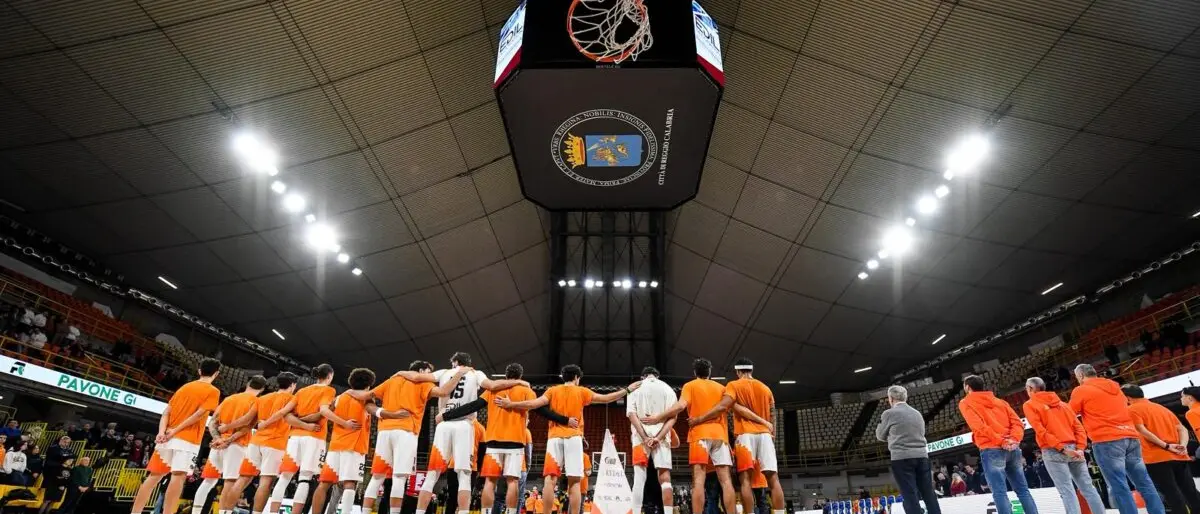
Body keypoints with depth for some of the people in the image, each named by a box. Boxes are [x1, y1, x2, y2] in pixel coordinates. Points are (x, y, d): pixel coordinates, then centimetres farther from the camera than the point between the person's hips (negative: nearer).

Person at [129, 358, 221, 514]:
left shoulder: (184, 387, 19)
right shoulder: (213, 391, -2)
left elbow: (166, 412, 10)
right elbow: (198, 414, -13)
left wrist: (162, 432, -1)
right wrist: (176, 430, -7)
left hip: (167, 437, 6)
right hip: (187, 440, -6)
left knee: (154, 476, 10)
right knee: (178, 477, -10)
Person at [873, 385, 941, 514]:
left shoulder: (889, 413, -5)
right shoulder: (917, 413, 14)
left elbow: (880, 436, 7)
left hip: (902, 458, -6)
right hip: (921, 456, 6)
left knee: (910, 496, -5)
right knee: (928, 493, 9)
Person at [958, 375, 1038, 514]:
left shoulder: (965, 403, 6)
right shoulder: (1000, 401, 22)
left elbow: (979, 427, -9)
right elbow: (1017, 422, 8)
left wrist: (1000, 442, -9)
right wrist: (1014, 439, -4)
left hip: (991, 450, -6)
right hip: (1012, 448, 6)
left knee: (1000, 493, -7)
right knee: (1022, 490, 12)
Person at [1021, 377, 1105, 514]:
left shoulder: (1029, 405, 1)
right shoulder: (1061, 403, 19)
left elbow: (1040, 431, -10)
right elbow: (1078, 426, 9)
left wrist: (1062, 448, -10)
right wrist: (1080, 448, 1)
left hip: (1053, 451, -6)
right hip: (1074, 449, 6)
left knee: (1067, 491, -6)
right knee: (1087, 487, 9)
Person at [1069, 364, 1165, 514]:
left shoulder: (1080, 390, 1)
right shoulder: (1115, 387, 22)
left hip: (1107, 440, -7)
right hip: (1131, 437, 7)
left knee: (1119, 487, -8)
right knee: (1144, 483, 9)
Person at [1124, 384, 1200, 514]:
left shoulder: (1132, 410, -1)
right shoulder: (1162, 408, 23)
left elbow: (1143, 431, -14)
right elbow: (1182, 429, 14)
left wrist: (1166, 446, -11)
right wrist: (1183, 445, 0)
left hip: (1157, 458, -8)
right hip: (1178, 456, 8)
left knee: (1171, 494, -7)